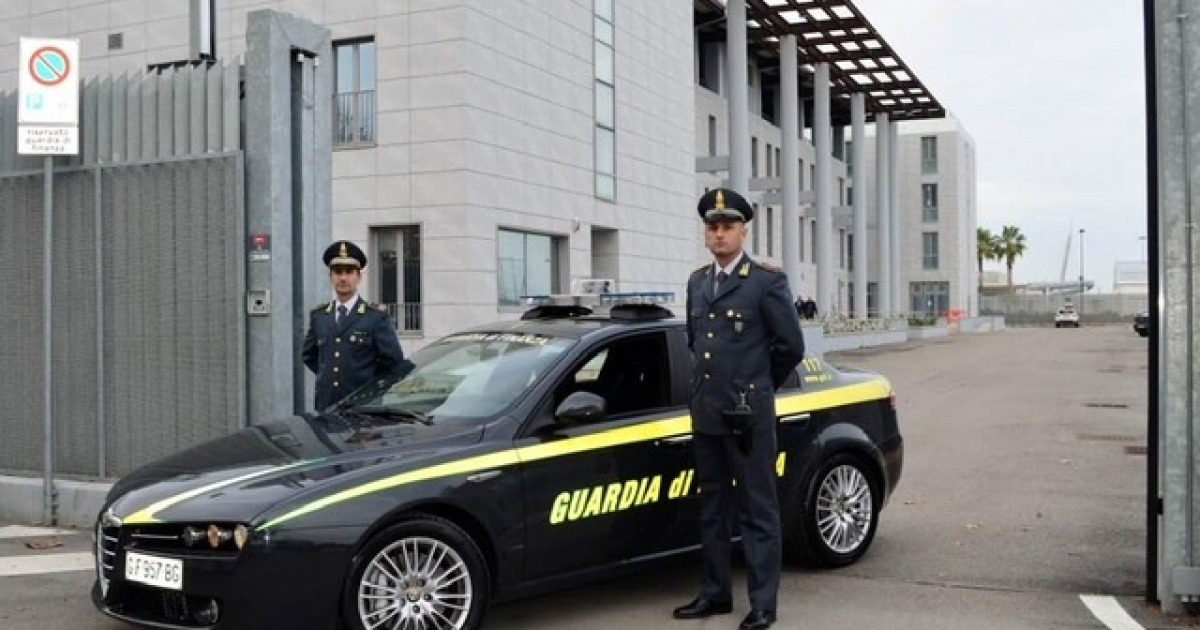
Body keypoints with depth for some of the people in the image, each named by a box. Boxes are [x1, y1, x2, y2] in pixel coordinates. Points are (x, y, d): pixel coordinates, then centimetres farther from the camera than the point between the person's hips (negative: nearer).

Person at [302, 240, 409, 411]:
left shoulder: (377, 318, -1)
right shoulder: (318, 316, 12)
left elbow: (395, 363, -1)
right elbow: (308, 355, 25)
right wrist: (326, 377, 13)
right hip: (326, 407, 3)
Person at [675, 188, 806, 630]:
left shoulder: (767, 282, -7)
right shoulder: (697, 282, 12)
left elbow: (791, 346, -5)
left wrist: (757, 388, 5)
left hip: (749, 415, -6)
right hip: (705, 412, 6)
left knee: (757, 510, 1)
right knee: (713, 508, 14)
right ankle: (715, 594, 25)